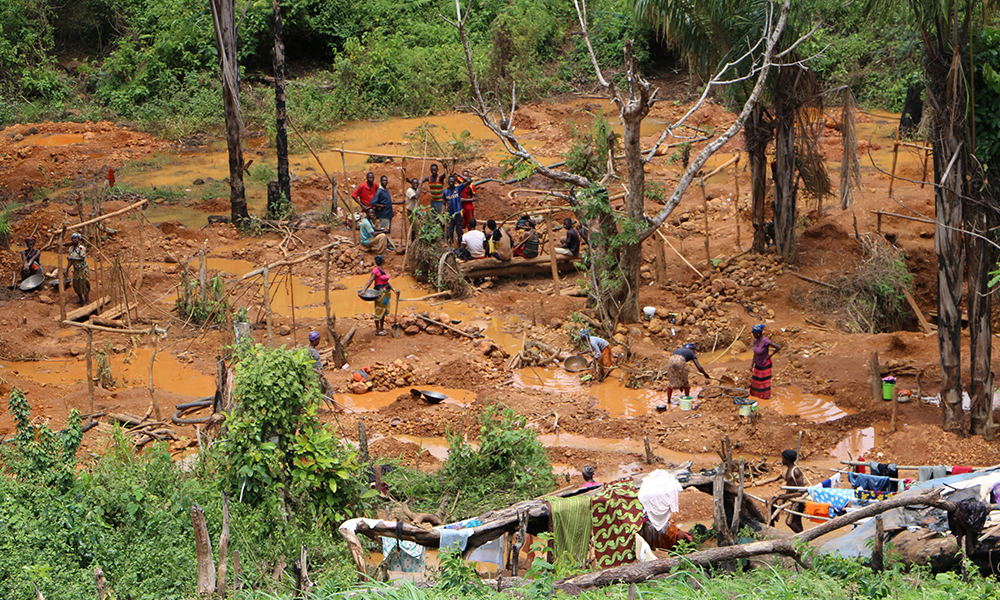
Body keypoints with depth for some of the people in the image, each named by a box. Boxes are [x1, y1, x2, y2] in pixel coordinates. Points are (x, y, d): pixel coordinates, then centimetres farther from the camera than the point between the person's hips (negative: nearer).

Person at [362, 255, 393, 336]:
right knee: (379, 311, -1)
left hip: (386, 292, 9)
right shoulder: (376, 270, -15)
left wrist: (393, 289, 19)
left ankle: (382, 328, 25)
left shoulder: (382, 270, 13)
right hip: (380, 292, -9)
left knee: (384, 311, 15)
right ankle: (377, 330, 6)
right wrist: (364, 290, -31)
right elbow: (370, 281, -21)